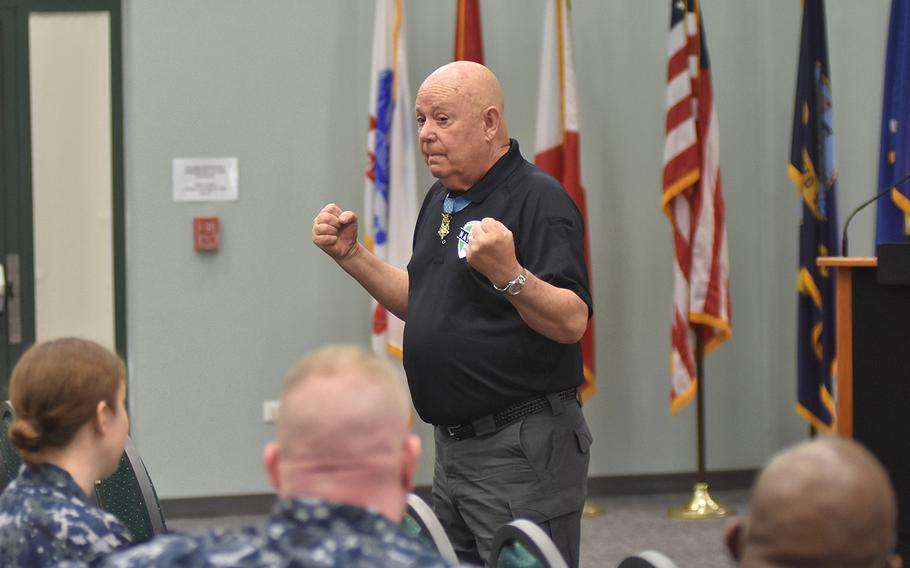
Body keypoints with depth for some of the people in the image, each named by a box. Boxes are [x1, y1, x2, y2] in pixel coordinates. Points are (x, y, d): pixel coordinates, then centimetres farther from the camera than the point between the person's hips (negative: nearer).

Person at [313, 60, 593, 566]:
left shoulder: (539, 199, -14)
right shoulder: (441, 199, 14)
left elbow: (571, 322, -21)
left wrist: (507, 274, -36)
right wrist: (350, 255, 13)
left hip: (524, 450, -9)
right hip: (454, 445, 9)